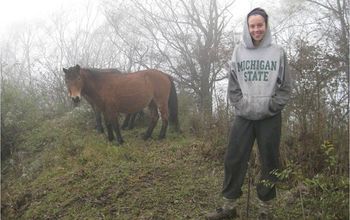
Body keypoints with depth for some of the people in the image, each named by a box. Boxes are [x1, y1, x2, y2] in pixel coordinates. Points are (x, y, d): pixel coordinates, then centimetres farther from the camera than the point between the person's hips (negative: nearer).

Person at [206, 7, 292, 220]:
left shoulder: (278, 52, 2)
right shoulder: (239, 51, 5)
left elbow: (286, 87, 2)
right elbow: (233, 86, 8)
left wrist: (270, 107, -7)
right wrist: (241, 105, -3)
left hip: (270, 117, -1)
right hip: (244, 116, 1)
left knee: (270, 162, 4)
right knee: (234, 159, 1)